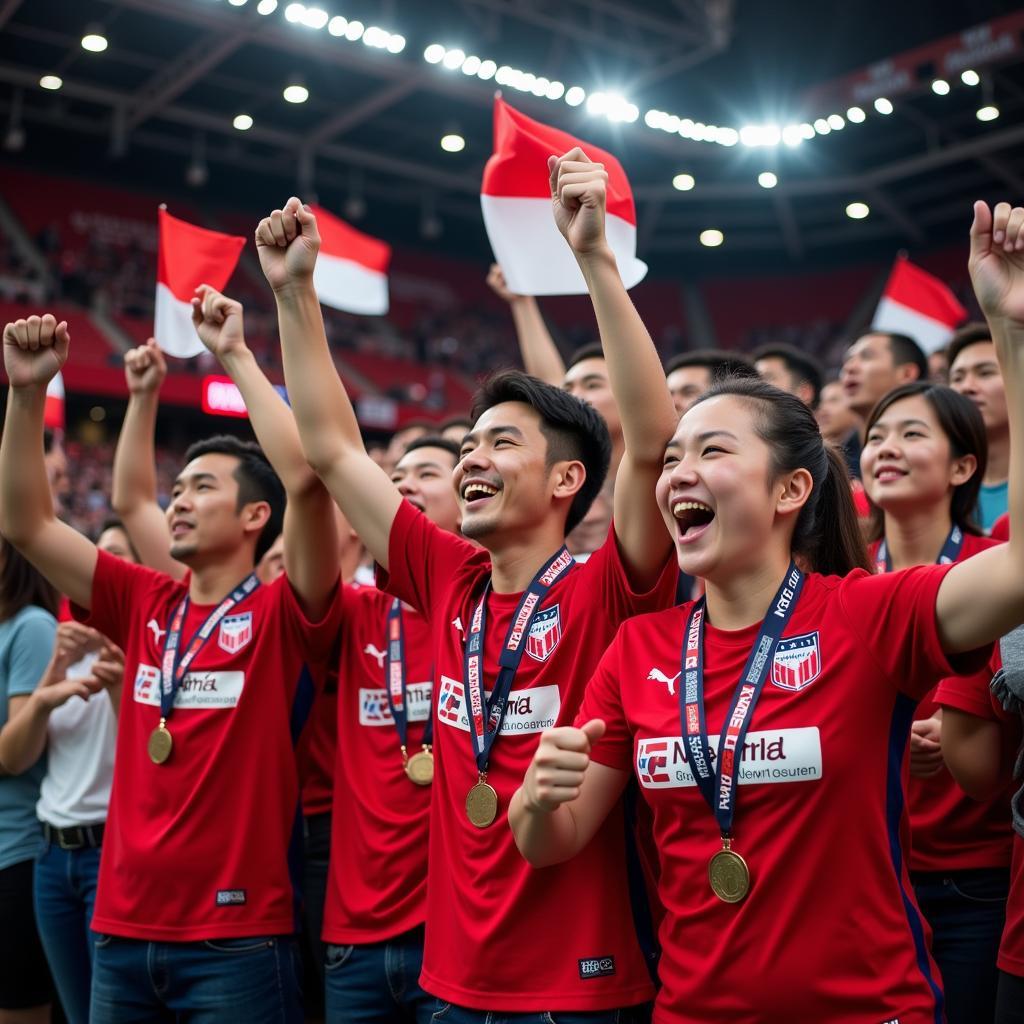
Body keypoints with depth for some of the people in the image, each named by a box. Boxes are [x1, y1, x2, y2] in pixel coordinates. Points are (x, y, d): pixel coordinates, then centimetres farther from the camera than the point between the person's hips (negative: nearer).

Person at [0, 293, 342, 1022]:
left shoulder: (284, 617, -8)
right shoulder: (144, 605, 7)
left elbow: (307, 477, -23)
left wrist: (235, 354, -16)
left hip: (237, 938, -5)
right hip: (123, 930, 5)